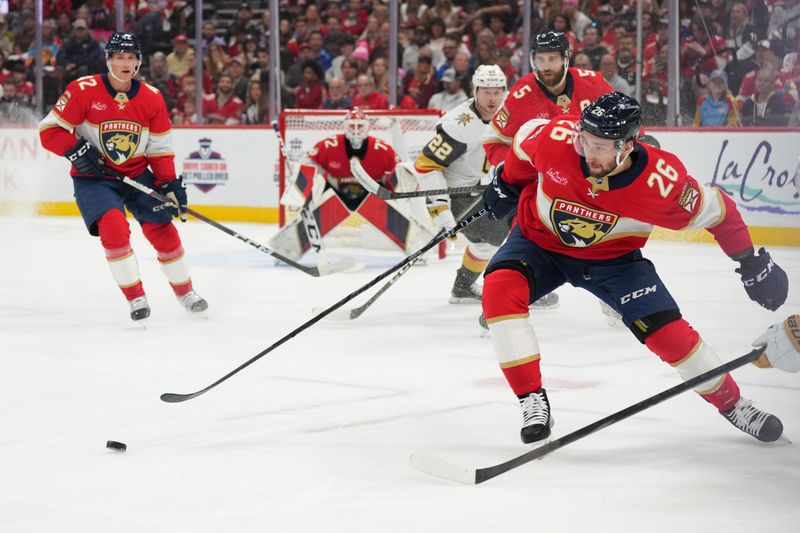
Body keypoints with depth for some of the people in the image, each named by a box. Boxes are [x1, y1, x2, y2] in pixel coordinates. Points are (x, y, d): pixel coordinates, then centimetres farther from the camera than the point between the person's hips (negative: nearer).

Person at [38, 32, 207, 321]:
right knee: (113, 226, -25)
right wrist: (76, 151, -24)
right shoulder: (83, 90, -15)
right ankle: (135, 296, -9)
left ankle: (185, 291, 19)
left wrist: (170, 185, -5)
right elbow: (50, 129, -10)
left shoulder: (152, 98, -4)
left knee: (162, 229, -4)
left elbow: (160, 148, 4)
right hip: (93, 176, -3)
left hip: (137, 173, 3)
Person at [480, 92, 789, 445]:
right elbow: (524, 142, -4)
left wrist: (751, 262, -6)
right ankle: (533, 403, -21)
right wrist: (506, 184, 10)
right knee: (500, 287, -28)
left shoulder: (662, 181, -31)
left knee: (668, 332, -10)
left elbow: (715, 211, -13)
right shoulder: (555, 138, -30)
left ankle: (732, 405, 16)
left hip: (612, 257, -1)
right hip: (538, 241, 1)